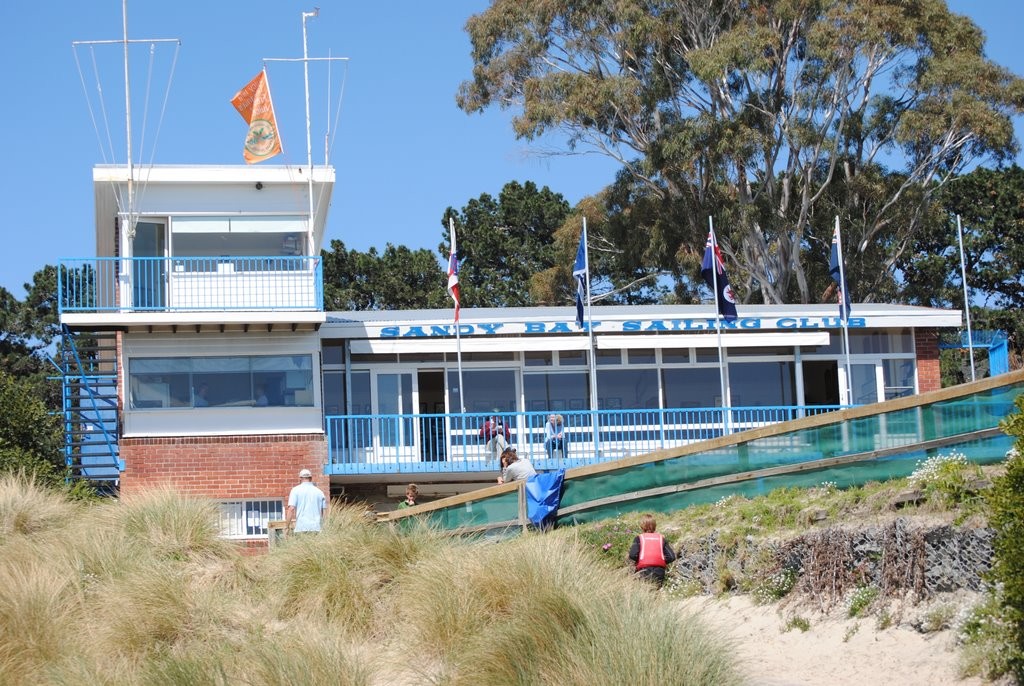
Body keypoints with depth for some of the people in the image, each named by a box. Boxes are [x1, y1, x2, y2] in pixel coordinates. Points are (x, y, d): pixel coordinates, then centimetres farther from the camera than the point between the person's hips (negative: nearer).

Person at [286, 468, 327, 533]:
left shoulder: (296, 490, 3)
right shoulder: (319, 492, 11)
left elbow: (291, 509, -6)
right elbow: (323, 512, 10)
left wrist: (288, 526, -4)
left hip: (301, 528, -2)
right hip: (317, 528, 2)